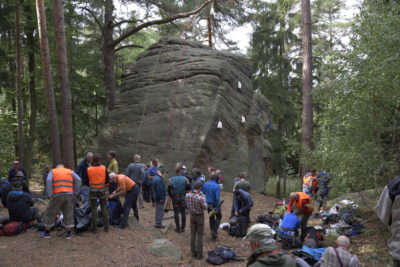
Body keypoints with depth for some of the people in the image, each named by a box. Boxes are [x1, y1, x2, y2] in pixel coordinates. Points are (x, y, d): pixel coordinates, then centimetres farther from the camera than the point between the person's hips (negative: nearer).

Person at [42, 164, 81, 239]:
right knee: (68, 214, 10)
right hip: (68, 196, 2)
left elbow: (48, 181, -8)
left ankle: (47, 232, 22)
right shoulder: (70, 171, 17)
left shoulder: (52, 171, 12)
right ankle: (69, 233, 13)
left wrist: (50, 195, -8)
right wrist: (75, 193, 2)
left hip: (57, 196, -2)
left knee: (51, 213, 12)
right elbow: (78, 180, 1)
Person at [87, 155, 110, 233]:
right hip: (102, 190, 1)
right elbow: (107, 180, 1)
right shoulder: (104, 168, -4)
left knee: (94, 209, 6)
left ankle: (94, 228, 7)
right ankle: (106, 227, 12)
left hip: (93, 191, -1)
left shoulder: (88, 169, -5)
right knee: (104, 208, 10)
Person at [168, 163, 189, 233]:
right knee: (183, 213, 10)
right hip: (183, 198, 0)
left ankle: (178, 228, 8)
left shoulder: (171, 179, -6)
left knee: (176, 213, 6)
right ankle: (182, 228, 16)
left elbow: (169, 190, -1)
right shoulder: (185, 179, -8)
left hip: (175, 198, 0)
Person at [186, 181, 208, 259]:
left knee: (193, 234, 13)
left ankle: (193, 252, 20)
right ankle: (199, 253, 11)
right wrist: (204, 198, 0)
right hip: (200, 216, -5)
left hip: (192, 216, 5)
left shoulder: (187, 195, -12)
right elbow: (205, 207, -14)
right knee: (199, 235, 6)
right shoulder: (200, 198, -28)